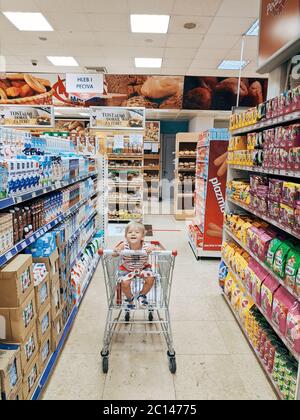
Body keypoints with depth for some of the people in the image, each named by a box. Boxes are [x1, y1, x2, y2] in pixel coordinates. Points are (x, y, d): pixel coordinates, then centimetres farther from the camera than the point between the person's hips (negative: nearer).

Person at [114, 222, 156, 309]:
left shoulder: (146, 246, -29)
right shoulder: (124, 245, -28)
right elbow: (113, 254, -24)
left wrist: (152, 248, -50)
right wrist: (116, 252, -48)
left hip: (143, 268, 1)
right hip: (126, 269, 0)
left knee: (150, 279, -18)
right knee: (125, 283, -20)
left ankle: (142, 295, 15)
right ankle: (130, 298, 17)